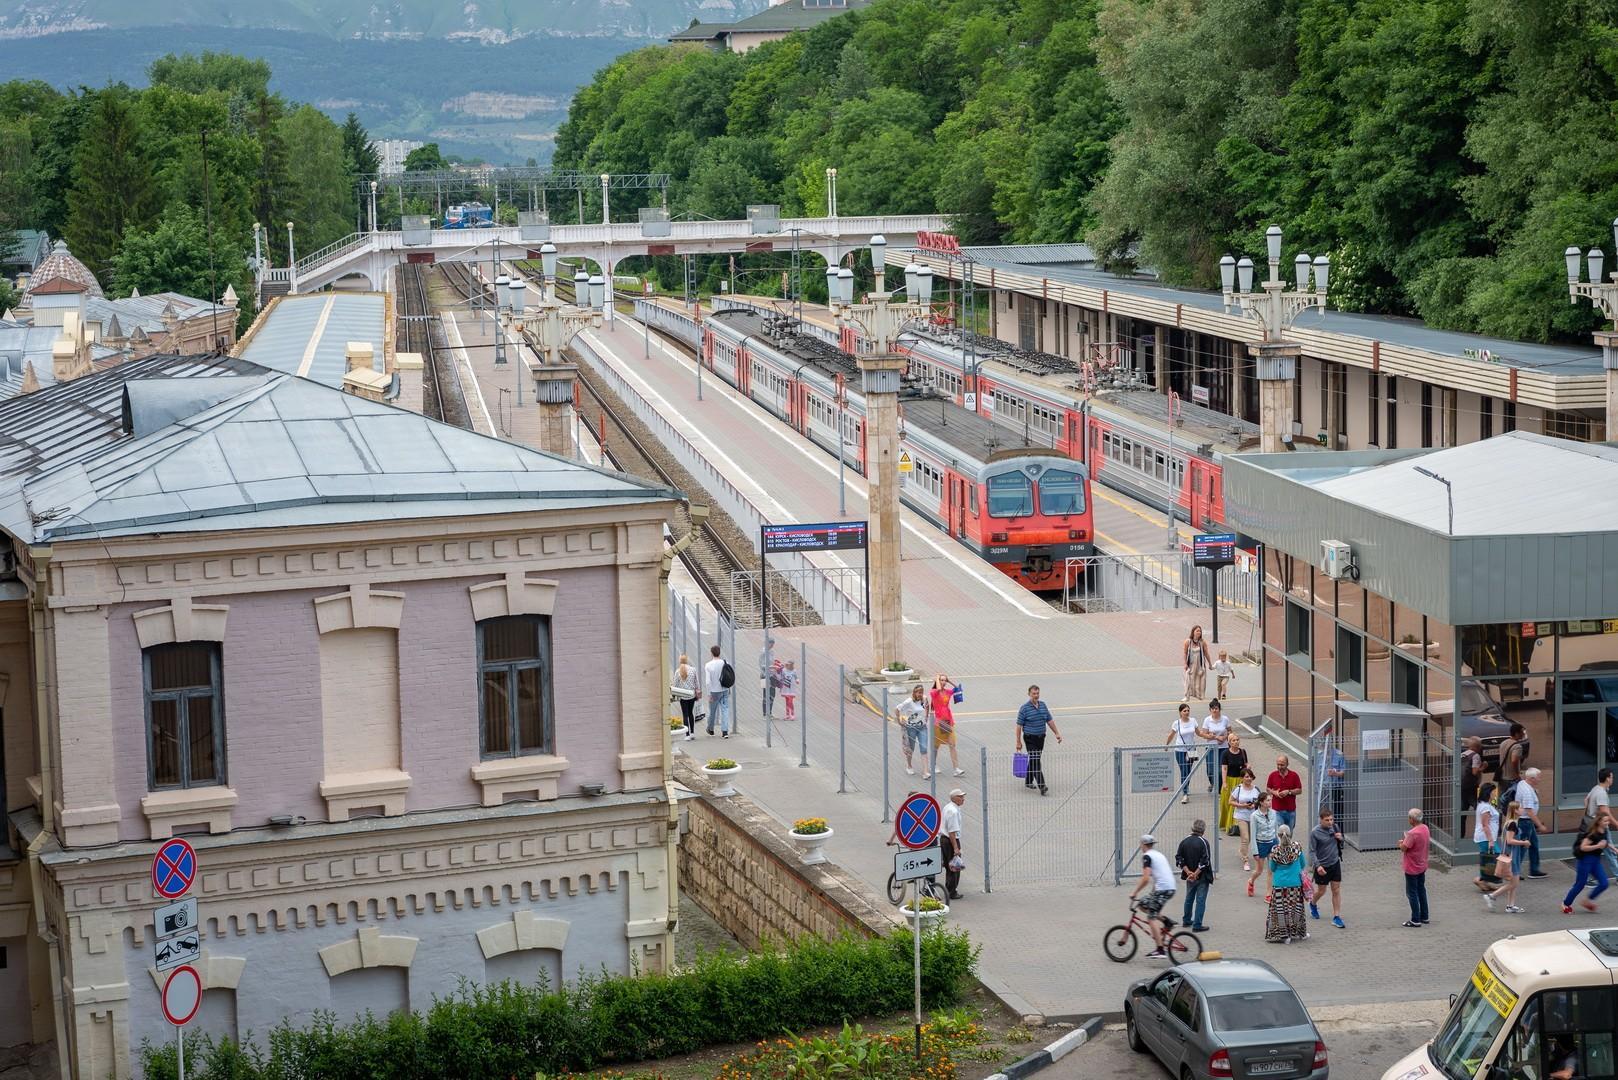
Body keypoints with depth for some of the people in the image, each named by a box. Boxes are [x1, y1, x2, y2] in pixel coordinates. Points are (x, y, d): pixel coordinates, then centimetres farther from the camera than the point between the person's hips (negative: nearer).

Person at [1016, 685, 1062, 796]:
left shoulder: (1043, 705, 7)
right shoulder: (1024, 708, -10)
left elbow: (1050, 721, 14)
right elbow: (1019, 725, -8)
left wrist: (1057, 733, 9)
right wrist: (1018, 742, -11)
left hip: (1041, 738, 6)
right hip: (1030, 739, -6)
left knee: (1034, 760, 15)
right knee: (1036, 762, -12)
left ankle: (1028, 781, 31)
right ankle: (1042, 786, -17)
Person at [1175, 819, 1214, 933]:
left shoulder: (1184, 842, 1)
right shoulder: (1203, 842, -16)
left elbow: (1179, 859, -1)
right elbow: (1205, 861, -20)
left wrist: (1188, 872, -6)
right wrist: (1195, 874, -14)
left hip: (1189, 877, 5)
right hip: (1202, 877, -5)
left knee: (1189, 898, 21)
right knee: (1200, 901, 1)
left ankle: (1187, 920, 34)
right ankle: (1197, 925, 0)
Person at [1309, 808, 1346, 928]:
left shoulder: (1334, 826, -3)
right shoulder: (1315, 832, -18)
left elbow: (1340, 844, 13)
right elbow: (1312, 851, -15)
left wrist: (1340, 838, -11)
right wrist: (1318, 865, -27)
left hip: (1335, 863, 4)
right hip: (1322, 866, -4)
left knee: (1336, 890, 3)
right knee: (1321, 890, 13)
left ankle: (1336, 917, 9)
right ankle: (1313, 904, 45)